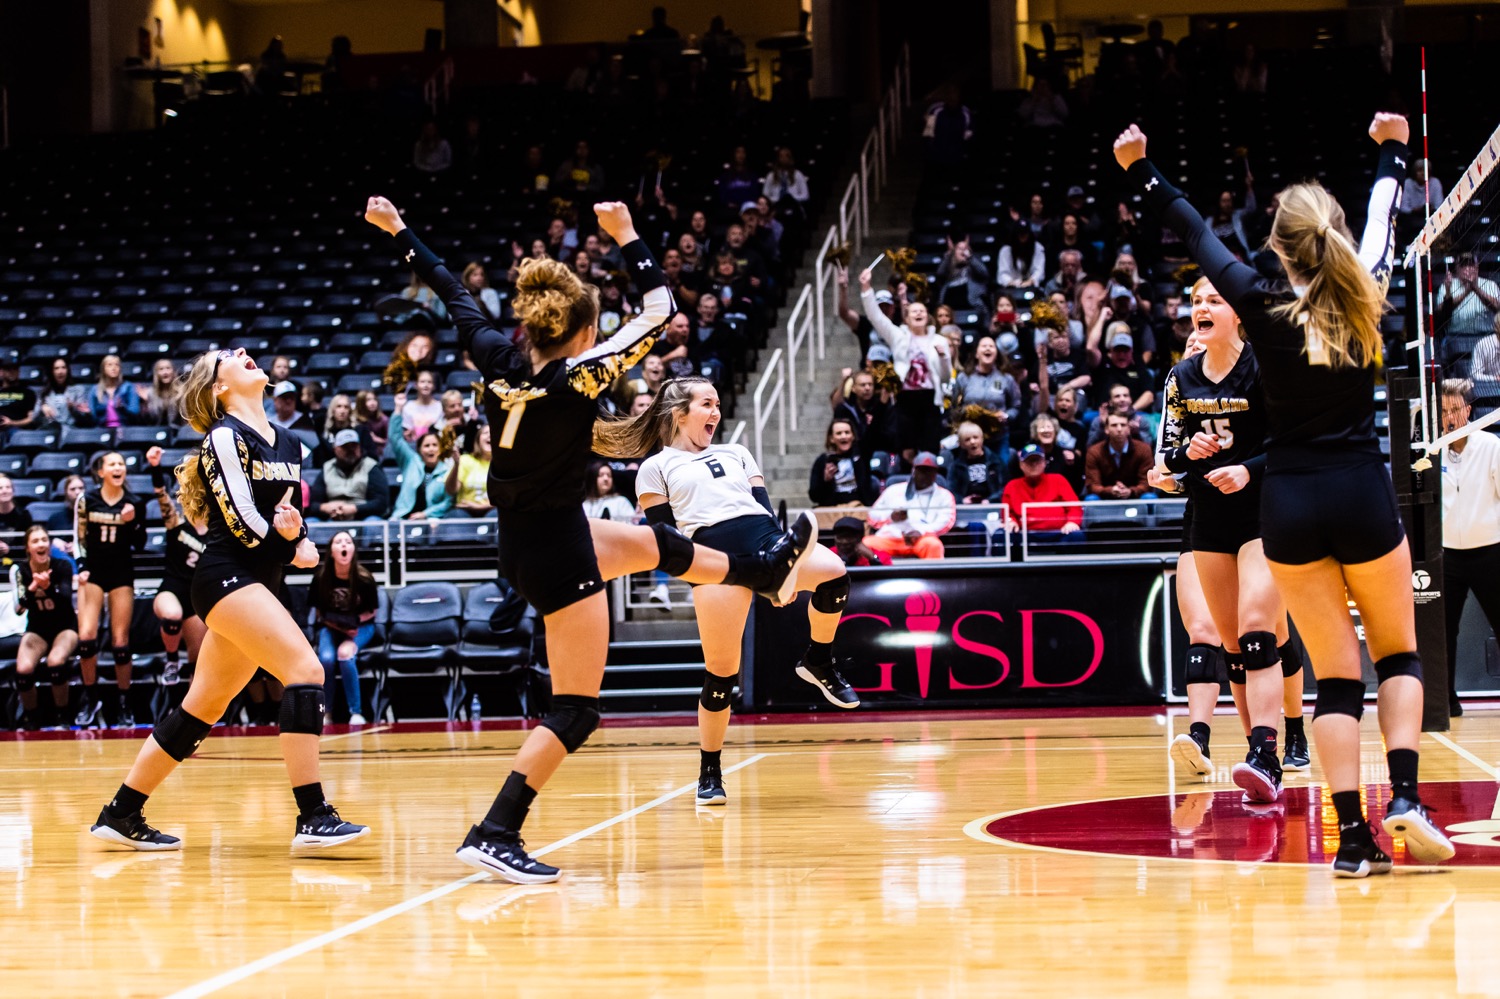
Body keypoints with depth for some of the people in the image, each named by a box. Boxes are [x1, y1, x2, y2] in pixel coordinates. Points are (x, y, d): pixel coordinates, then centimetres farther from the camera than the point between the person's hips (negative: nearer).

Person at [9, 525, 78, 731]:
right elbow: (18, 608, -18)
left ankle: (60, 718, -12)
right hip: (37, 629, 2)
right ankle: (30, 720, -1)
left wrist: (48, 587, -46)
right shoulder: (19, 569, -11)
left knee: (55, 663, -32)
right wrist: (32, 588, -37)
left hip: (65, 626, -2)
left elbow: (66, 600, -26)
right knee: (23, 669, -26)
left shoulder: (63, 566, -15)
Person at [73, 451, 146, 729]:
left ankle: (125, 706, 7)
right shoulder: (86, 500, -1)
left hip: (122, 573, 0)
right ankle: (90, 700, 3)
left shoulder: (134, 503, 0)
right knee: (86, 637, -12)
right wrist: (81, 567, -5)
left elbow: (140, 545, 4)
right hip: (92, 572, 0)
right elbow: (79, 537, 7)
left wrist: (133, 523, -14)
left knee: (120, 642, -1)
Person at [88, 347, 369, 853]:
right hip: (226, 577, -9)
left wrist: (301, 540, -1)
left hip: (258, 583, 9)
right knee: (306, 669, -21)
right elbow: (242, 522, -14)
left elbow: (294, 518, 21)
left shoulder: (288, 444, 17)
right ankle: (313, 818, -23)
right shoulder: (224, 437, -6)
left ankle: (121, 815, 20)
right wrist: (293, 546, -4)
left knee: (203, 707, 10)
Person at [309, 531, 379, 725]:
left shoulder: (364, 578, -16)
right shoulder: (321, 576, -14)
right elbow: (318, 609, 1)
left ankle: (355, 712, -19)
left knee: (345, 655, -32)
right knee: (326, 658, -29)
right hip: (330, 627, 1)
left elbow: (372, 611, -1)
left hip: (360, 627, -1)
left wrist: (355, 622, -19)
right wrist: (334, 624, -16)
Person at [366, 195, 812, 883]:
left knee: (652, 545, 32)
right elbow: (659, 309, -11)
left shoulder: (499, 359, -5)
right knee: (575, 712, -3)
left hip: (521, 538, 9)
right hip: (556, 550, -9)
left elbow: (452, 294, 9)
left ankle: (764, 571, 58)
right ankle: (494, 836, -12)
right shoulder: (581, 373, -21)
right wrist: (625, 235, -2)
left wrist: (397, 230, 22)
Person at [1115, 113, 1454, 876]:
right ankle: (1404, 799, -1)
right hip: (1363, 496, 0)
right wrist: (1392, 151, 36)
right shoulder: (1362, 297, -2)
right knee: (1398, 654, 17)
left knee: (1335, 673, 5)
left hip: (1289, 502, 0)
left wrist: (1142, 172, 20)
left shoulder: (1263, 306, -6)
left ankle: (1353, 834, -2)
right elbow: (1382, 223, 18)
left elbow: (1194, 235, 7)